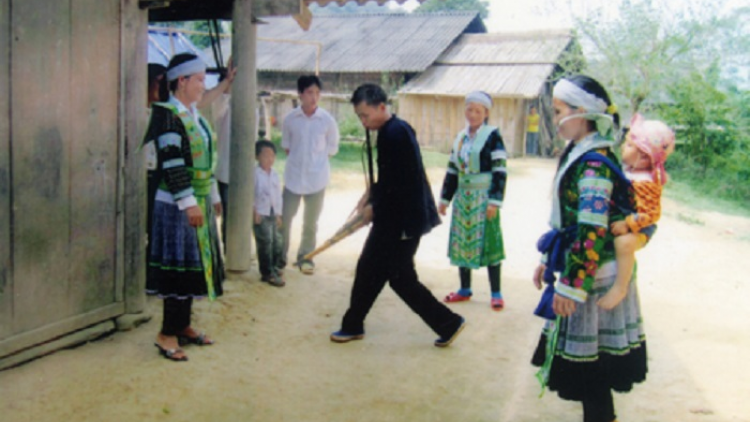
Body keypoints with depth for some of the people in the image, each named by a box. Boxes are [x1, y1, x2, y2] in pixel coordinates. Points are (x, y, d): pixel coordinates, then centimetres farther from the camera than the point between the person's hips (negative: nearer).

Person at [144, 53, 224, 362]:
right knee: (180, 266, -5)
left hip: (198, 203, 9)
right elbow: (172, 164, -20)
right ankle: (167, 335, 5)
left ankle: (183, 325, 25)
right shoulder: (167, 115, -14)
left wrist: (213, 196, 20)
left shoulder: (194, 114, 13)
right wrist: (188, 203, -23)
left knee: (194, 265, 13)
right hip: (177, 206, -9)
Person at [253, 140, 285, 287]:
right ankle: (267, 273, 3)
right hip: (260, 214, -7)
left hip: (273, 214, 7)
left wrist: (278, 214, 13)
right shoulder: (255, 174, -10)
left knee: (277, 241, 10)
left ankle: (274, 267, 27)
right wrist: (254, 211, -14)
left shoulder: (275, 175, 10)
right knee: (265, 242, -5)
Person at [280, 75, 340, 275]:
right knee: (284, 219, 5)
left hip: (317, 178, 0)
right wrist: (297, 159, 0)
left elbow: (332, 148, 5)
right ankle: (280, 258, 19)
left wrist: (316, 160, 1)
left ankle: (305, 258, 24)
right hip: (293, 177, 1)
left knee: (310, 222, 9)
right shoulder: (290, 118, -4)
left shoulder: (327, 120, -6)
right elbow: (286, 144, 9)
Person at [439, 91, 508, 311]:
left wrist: (495, 201, -17)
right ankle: (464, 289, 22)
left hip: (484, 198, -6)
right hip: (463, 198, 6)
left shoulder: (493, 135, -8)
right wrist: (445, 198, 12)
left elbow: (500, 171, -12)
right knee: (462, 242, 9)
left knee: (487, 242, -1)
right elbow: (452, 170, 14)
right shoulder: (460, 137, 9)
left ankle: (496, 293, 9)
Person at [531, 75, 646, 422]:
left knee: (589, 367, 1)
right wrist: (549, 262, 21)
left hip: (594, 277, -9)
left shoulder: (594, 162, -20)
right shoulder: (580, 154, 10)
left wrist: (571, 285, -23)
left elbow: (593, 231, -25)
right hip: (583, 271, 9)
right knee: (589, 373, 18)